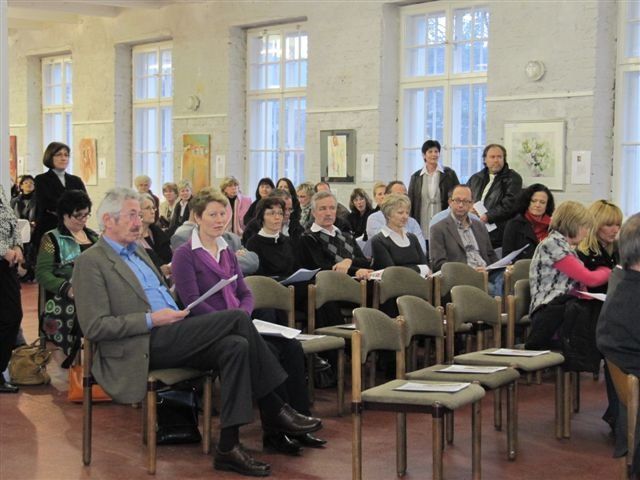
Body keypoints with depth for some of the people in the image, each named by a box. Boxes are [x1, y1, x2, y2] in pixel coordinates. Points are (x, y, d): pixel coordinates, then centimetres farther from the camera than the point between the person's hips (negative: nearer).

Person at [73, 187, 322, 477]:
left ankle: (228, 447, -20)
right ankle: (275, 412, -14)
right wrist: (152, 320, -17)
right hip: (144, 346, -8)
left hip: (169, 338, 8)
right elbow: (94, 327, -12)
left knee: (235, 346, -21)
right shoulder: (91, 262, -4)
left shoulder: (138, 251, 23)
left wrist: (177, 315, 7)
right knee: (236, 318, -20)